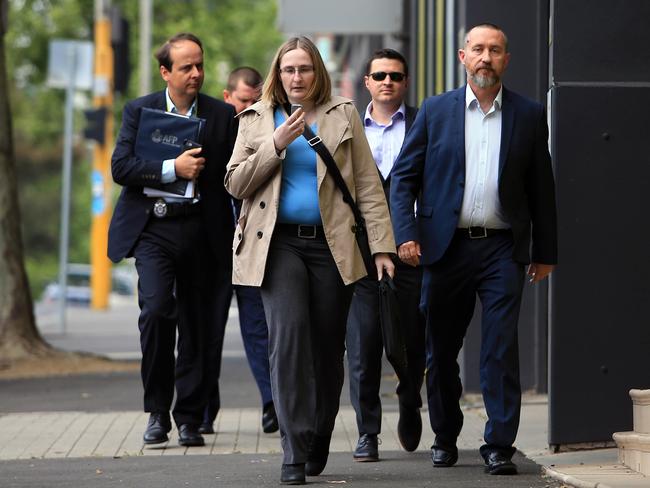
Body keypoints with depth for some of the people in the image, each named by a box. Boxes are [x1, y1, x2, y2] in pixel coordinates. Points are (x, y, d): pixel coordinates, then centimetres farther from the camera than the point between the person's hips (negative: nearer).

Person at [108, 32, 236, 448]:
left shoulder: (223, 116, 7)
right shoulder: (139, 111, 6)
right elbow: (120, 167, -4)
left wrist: (245, 233, 2)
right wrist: (172, 169, -15)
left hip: (204, 230, 1)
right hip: (154, 227, -1)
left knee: (197, 324, 4)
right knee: (156, 308, -18)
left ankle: (189, 418, 14)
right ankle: (157, 411, -5)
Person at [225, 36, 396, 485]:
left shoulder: (343, 115, 10)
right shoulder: (257, 120, 11)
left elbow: (368, 185, 7)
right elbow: (236, 183, 4)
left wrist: (381, 245, -2)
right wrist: (276, 144, -9)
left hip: (331, 245, 1)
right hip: (279, 243, -1)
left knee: (328, 348, 4)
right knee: (288, 334, -16)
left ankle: (318, 446, 21)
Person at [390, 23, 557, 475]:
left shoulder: (529, 115, 6)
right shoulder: (436, 111, 5)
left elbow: (541, 187, 9)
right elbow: (404, 176, 6)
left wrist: (545, 251, 8)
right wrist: (406, 234, -6)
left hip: (503, 249, -1)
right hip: (447, 247, 1)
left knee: (501, 348, -8)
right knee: (441, 350, 8)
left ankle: (499, 444, -4)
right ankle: (445, 437, 23)